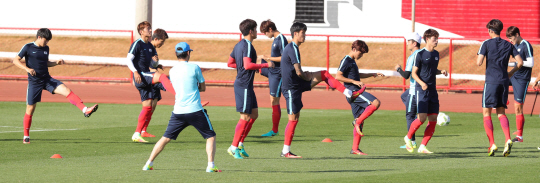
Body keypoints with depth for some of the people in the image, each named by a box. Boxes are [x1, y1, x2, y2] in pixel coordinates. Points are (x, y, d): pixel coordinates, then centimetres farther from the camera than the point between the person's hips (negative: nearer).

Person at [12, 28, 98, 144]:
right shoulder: (28, 48, -5)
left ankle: (85, 110, -30)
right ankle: (26, 136, 17)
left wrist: (56, 62, 5)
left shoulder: (46, 49, 11)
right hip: (34, 82, -4)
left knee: (66, 90, -19)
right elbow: (15, 60, -5)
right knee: (30, 109, 2)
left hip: (47, 80, 4)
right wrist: (27, 68, -21)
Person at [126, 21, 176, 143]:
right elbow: (129, 60, -10)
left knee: (148, 106, 4)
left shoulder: (150, 47, 18)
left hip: (147, 76, 8)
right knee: (161, 76, -30)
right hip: (140, 76, -8)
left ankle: (137, 135, 8)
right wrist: (135, 72, -25)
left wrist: (155, 60, 1)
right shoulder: (137, 44, -5)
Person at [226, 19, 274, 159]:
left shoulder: (239, 45, 13)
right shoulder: (247, 45, -16)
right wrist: (265, 65, -18)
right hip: (244, 85, -10)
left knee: (254, 114, 13)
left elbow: (230, 63, 20)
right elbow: (248, 65, -27)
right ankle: (234, 147, -2)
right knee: (245, 117, -6)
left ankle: (240, 144, 15)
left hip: (241, 84, 10)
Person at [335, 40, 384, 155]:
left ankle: (355, 149, 5)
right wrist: (354, 82, -20)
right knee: (375, 103, -24)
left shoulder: (352, 61, 23)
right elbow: (338, 76, -16)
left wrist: (372, 75, 34)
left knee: (360, 121, 6)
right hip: (353, 91, -10)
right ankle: (357, 122, -19)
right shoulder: (346, 61, -7)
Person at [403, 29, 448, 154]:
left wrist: (441, 72, 5)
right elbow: (414, 73, -5)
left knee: (433, 119, -1)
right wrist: (421, 83, -21)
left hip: (433, 90, 7)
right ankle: (408, 137, 11)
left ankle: (422, 147, 5)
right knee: (422, 118, -15)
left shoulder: (436, 54, 14)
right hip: (421, 90, -7)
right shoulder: (420, 54, -6)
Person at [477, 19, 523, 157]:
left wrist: (478, 58, 11)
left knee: (486, 113, 3)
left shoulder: (486, 44, -3)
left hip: (491, 81, -4)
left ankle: (492, 144, -7)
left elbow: (479, 62, -12)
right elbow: (520, 62, 4)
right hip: (504, 81, 4)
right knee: (501, 112, 13)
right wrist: (511, 73, 19)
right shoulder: (508, 45, 9)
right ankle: (508, 139, -9)